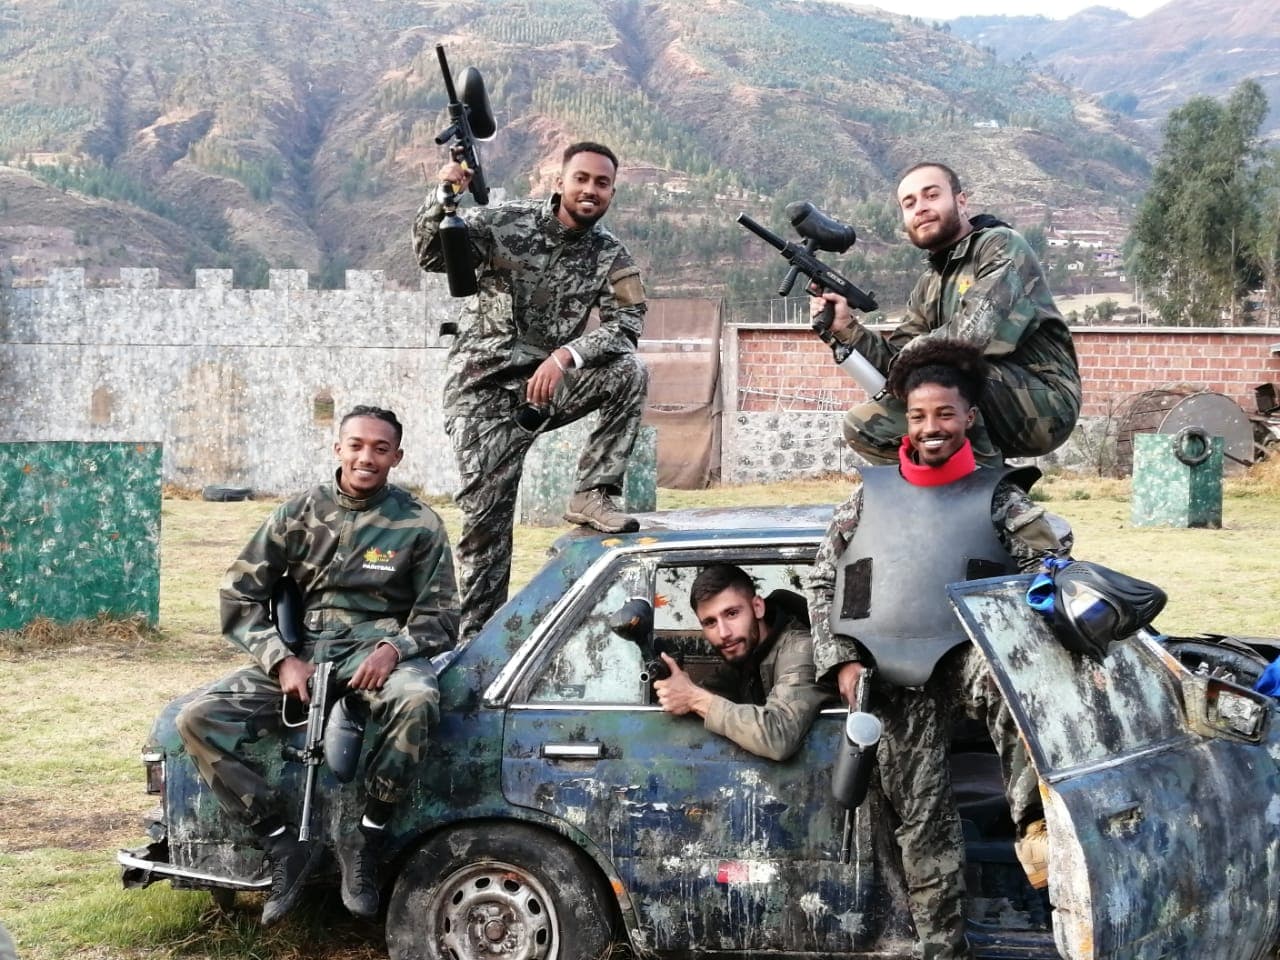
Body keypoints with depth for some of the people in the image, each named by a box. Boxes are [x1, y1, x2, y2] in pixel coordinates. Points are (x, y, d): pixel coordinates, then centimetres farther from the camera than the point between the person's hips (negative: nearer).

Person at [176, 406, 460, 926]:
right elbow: (239, 595, 7)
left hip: (376, 652, -2)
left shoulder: (419, 524, 2)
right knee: (197, 719, -20)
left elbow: (440, 615, 4)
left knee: (417, 699, -39)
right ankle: (285, 843, -13)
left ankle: (365, 841, -21)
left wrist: (394, 648, -18)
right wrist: (282, 660, -9)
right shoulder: (299, 513, 7)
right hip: (302, 652, 2)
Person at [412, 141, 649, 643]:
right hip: (485, 388, -3)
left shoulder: (610, 256, 1)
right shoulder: (505, 222, -7)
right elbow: (431, 255, -16)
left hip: (548, 383, 3)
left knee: (629, 373, -22)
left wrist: (565, 356, -29)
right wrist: (443, 195, -35)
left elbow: (627, 321, -13)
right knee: (486, 514, -9)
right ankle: (476, 634, 3)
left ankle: (592, 495, -12)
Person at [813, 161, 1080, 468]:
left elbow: (978, 333, -25)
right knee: (862, 425, 0)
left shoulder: (1001, 246, -9)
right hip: (987, 417, 8)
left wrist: (916, 351, -9)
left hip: (1046, 401, -8)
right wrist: (847, 328, -6)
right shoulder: (929, 286, 14)